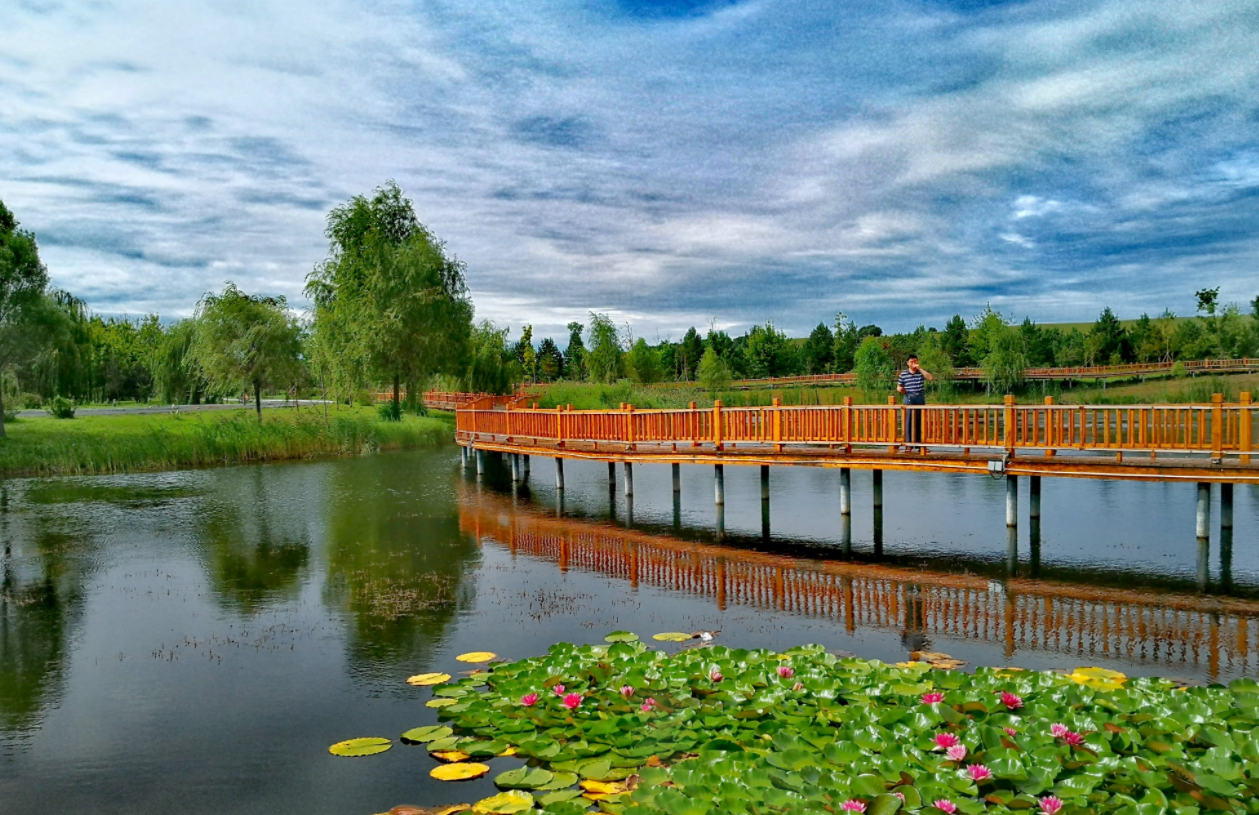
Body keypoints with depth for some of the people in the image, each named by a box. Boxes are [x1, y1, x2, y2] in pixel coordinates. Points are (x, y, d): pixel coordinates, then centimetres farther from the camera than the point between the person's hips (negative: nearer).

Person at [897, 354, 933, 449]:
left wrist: (920, 368, -13)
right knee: (909, 420, -5)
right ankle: (908, 441, -1)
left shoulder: (922, 371, 5)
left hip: (920, 398, 2)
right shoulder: (903, 374, 4)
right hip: (909, 398, -1)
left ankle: (918, 440, 14)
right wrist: (900, 389, -14)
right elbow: (899, 386, 11)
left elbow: (931, 378, -12)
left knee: (919, 420, 6)